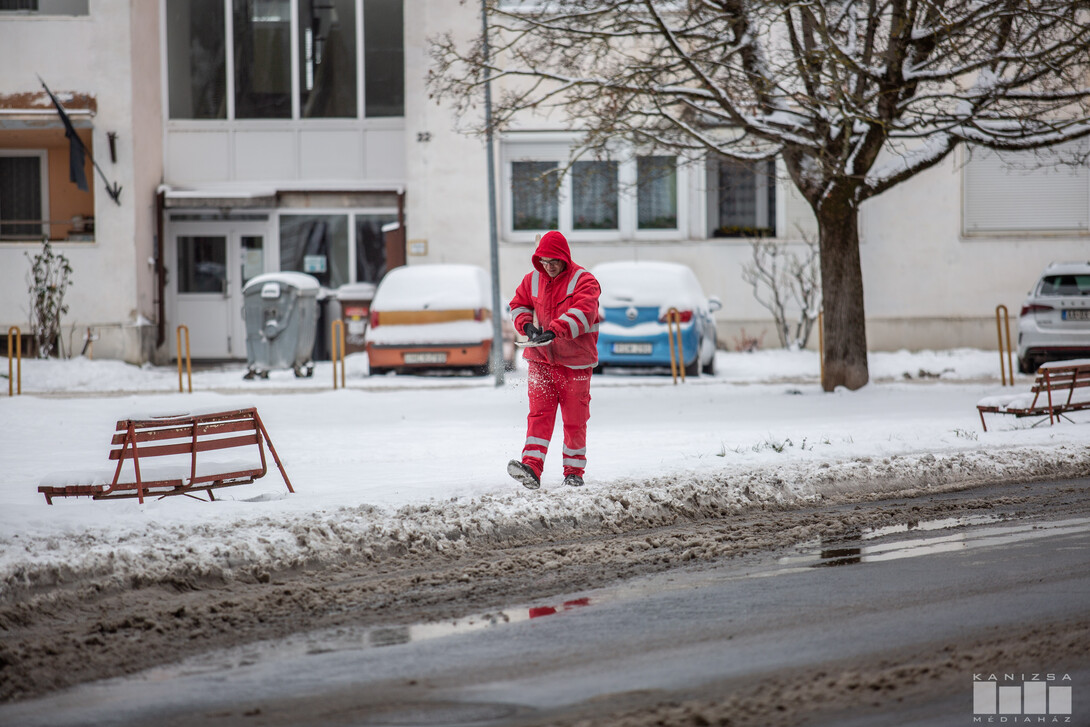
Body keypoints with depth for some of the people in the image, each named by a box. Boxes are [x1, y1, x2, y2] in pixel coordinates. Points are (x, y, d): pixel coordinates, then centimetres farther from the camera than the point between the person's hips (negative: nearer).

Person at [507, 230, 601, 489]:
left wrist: (554, 331, -35)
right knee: (539, 413, -9)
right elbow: (518, 305, 18)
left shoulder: (583, 281, -9)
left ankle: (574, 471, 16)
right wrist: (527, 324, -5)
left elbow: (582, 315, -23)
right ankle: (531, 469, -21)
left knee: (574, 420, 4)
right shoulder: (532, 280, 7)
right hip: (540, 359, 3)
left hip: (574, 361, -3)